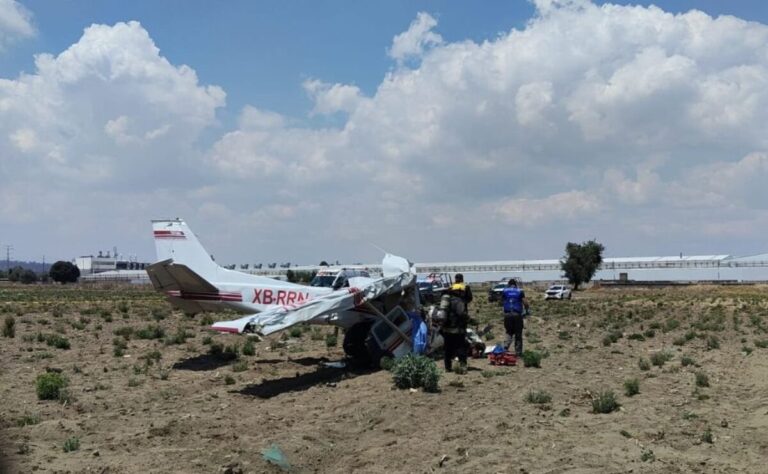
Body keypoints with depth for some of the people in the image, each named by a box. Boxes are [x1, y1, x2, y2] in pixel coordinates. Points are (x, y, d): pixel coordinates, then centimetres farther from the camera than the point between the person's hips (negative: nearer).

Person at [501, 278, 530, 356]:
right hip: (517, 314, -1)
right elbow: (525, 303, -5)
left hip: (507, 314, 1)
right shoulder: (520, 291, 4)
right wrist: (526, 311, 11)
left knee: (509, 332, 14)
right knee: (518, 334, 8)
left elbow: (502, 302, 12)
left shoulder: (504, 291, 8)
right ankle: (518, 352, 8)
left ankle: (506, 346, -10)